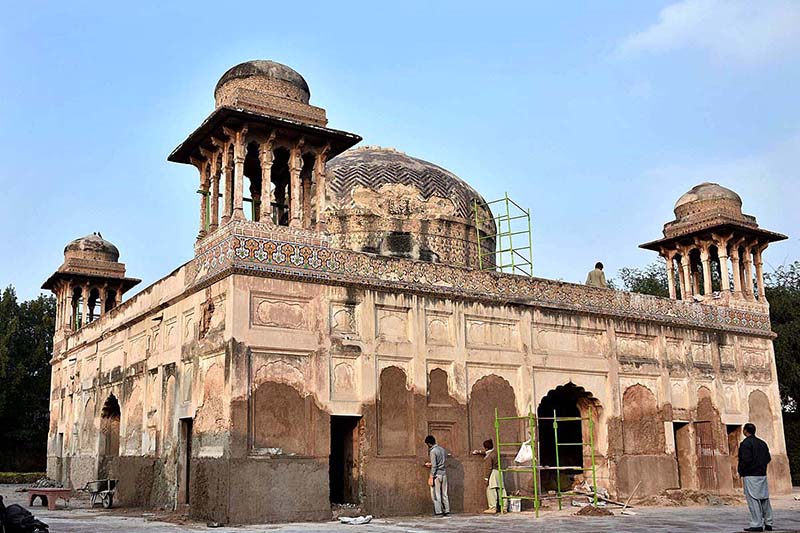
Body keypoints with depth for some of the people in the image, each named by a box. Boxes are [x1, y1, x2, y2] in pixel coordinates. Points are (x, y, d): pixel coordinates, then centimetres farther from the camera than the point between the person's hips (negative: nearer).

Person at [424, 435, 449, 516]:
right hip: (444, 473, 7)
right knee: (444, 493, 11)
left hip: (437, 474, -7)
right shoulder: (442, 449, 10)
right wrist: (430, 464, 31)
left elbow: (434, 466, -16)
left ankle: (438, 512, -4)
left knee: (436, 494, -2)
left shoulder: (433, 451, -13)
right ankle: (446, 510, 12)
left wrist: (431, 477, -14)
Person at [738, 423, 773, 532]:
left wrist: (741, 472, -7)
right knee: (764, 499, 12)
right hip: (762, 475, 8)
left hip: (751, 475, -8)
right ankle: (768, 524, 16)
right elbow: (768, 458, 14)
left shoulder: (746, 443, -12)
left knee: (753, 500, -5)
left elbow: (745, 460, -19)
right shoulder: (762, 443, 13)